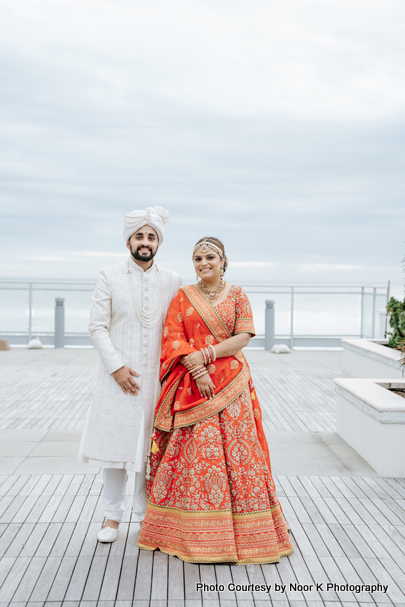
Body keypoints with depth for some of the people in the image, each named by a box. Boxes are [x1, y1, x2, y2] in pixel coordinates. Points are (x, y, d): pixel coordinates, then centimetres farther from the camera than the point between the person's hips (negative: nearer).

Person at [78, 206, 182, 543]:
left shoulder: (172, 281, 6)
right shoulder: (110, 277, 1)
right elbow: (97, 326, -3)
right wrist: (116, 367, -11)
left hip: (157, 376, 2)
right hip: (120, 376, -1)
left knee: (151, 446, 6)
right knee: (117, 442, 2)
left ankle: (146, 512, 22)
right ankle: (112, 515, 16)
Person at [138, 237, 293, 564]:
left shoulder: (237, 295, 7)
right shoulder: (183, 297, 7)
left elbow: (243, 337, -3)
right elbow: (172, 339, -1)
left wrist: (206, 354, -13)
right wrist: (198, 371, -14)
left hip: (231, 383, 0)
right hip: (192, 384, 0)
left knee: (236, 450, 1)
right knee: (195, 450, -3)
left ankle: (245, 531, 14)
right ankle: (196, 533, 8)